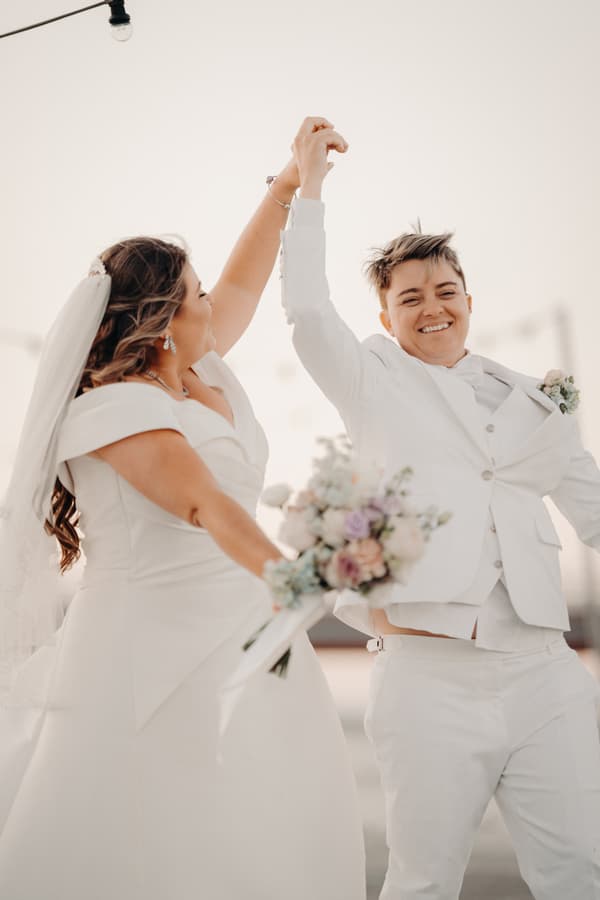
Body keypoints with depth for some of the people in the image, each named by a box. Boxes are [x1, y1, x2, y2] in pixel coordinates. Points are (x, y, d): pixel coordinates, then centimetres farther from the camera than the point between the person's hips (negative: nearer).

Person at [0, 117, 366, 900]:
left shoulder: (199, 374, 10)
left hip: (237, 643, 8)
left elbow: (242, 286, 25)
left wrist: (289, 186, 26)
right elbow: (204, 501, -31)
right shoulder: (115, 403, -15)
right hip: (156, 652, -8)